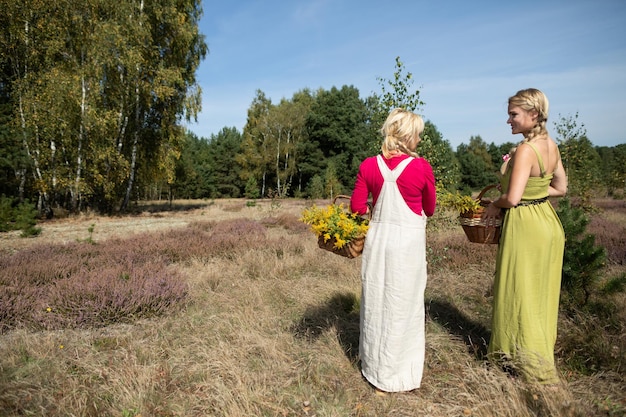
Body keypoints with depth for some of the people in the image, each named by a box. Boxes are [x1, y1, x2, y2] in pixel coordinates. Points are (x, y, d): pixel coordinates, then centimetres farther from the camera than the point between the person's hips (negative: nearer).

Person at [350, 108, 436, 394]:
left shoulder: (369, 166, -4)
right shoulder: (421, 167, -11)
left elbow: (357, 207, 0)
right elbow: (429, 210, 1)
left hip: (377, 238, 3)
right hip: (408, 241, -3)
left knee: (375, 303, 17)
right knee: (403, 306, 11)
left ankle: (375, 369, 36)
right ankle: (398, 376, 27)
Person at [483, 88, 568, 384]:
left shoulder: (525, 150, -21)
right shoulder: (551, 145, 5)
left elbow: (512, 198, -25)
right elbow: (560, 188, 13)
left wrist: (495, 206, -6)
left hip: (525, 225, -9)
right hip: (548, 222, 9)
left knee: (521, 294, 6)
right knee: (540, 293, 20)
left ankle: (531, 363, 21)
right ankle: (540, 356, 38)